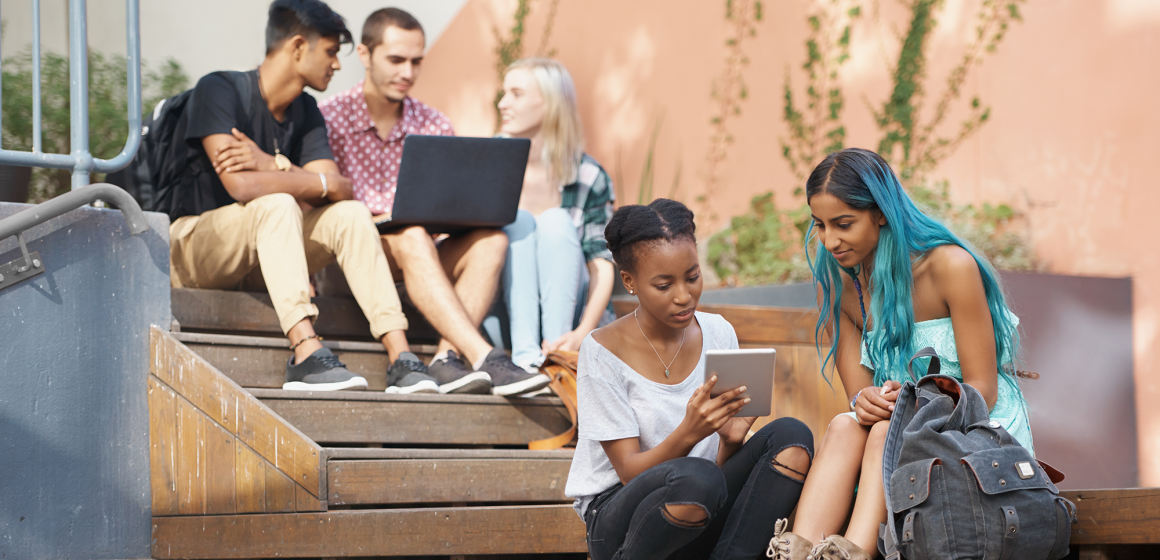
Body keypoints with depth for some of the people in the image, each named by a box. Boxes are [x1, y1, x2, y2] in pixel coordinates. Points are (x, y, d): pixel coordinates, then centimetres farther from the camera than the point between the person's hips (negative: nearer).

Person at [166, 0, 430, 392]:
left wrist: (275, 166, -22)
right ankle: (306, 356, -46)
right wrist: (323, 182, -17)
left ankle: (400, 358, -25)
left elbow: (342, 190, -6)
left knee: (350, 214, -15)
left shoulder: (306, 112, 9)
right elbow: (241, 186, -29)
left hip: (261, 263, 7)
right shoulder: (218, 90, -15)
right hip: (193, 250, -7)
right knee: (277, 204, -33)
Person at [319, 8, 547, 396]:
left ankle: (448, 358, -38)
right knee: (409, 235, -34)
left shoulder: (434, 127, 14)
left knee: (490, 240, -21)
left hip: (411, 265, 5)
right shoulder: (329, 118, 0)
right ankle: (483, 358, -46)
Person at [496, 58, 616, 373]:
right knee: (518, 221, -22)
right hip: (507, 312, 1)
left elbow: (602, 263, -11)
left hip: (567, 309, -1)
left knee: (556, 221, -22)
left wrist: (583, 332, -27)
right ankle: (525, 355, -39)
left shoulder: (588, 177, -3)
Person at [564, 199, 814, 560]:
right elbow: (630, 471, -13)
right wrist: (688, 433, -31)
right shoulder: (603, 351, -10)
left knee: (790, 435, -18)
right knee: (695, 477, -38)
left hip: (701, 519, 5)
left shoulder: (718, 333, 4)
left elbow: (721, 465, 6)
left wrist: (731, 439, -18)